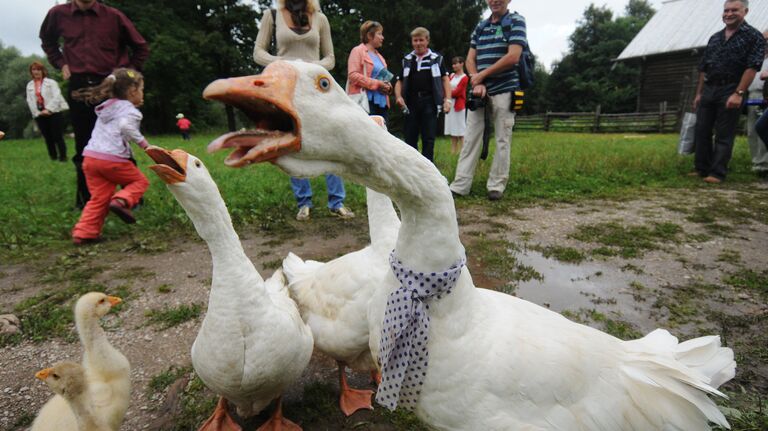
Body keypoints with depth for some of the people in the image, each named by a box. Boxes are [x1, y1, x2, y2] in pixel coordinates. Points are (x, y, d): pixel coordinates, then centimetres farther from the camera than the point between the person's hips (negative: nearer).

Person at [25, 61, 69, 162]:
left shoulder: (51, 82, 0)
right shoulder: (29, 85, 13)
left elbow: (56, 96, -10)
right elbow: (30, 101, 8)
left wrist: (48, 109, -17)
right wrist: (37, 112, -5)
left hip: (53, 112, -4)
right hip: (39, 115, 5)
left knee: (58, 136, -7)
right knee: (47, 137, 7)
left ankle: (63, 156, 0)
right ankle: (53, 157, 13)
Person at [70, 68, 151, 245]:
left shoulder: (107, 107, 25)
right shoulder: (130, 110, -1)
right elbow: (126, 126, -20)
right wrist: (143, 142, -16)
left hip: (90, 157, 7)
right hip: (113, 159, -7)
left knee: (99, 197, 9)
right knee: (140, 181, 13)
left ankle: (83, 232, 4)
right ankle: (121, 200, -12)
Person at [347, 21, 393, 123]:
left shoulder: (378, 55, 23)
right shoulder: (358, 51, 1)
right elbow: (353, 75, -12)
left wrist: (387, 85, 8)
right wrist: (376, 84, -14)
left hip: (382, 102, 7)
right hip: (366, 102, -7)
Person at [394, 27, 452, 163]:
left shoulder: (436, 58, 9)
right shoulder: (407, 60, 16)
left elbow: (445, 79, 9)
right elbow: (399, 81, 16)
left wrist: (447, 99, -3)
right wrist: (398, 96, -3)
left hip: (430, 102, -2)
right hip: (411, 102, 2)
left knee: (429, 139, -2)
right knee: (410, 138, 4)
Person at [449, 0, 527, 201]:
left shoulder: (516, 21, 0)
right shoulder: (480, 26, 15)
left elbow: (513, 57, -13)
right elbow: (470, 59, 9)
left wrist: (481, 75, -9)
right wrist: (477, 84, -8)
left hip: (504, 91, -4)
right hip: (480, 91, 5)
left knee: (502, 141, 0)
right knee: (470, 138, -1)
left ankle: (496, 186, 6)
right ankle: (460, 185, 0)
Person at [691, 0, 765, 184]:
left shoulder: (753, 36, -1)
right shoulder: (714, 38, 16)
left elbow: (752, 67, -9)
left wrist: (739, 93, -18)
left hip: (730, 91, -5)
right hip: (708, 90, 6)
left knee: (724, 135, -4)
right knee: (701, 132, 5)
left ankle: (717, 173, -1)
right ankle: (701, 169, 15)